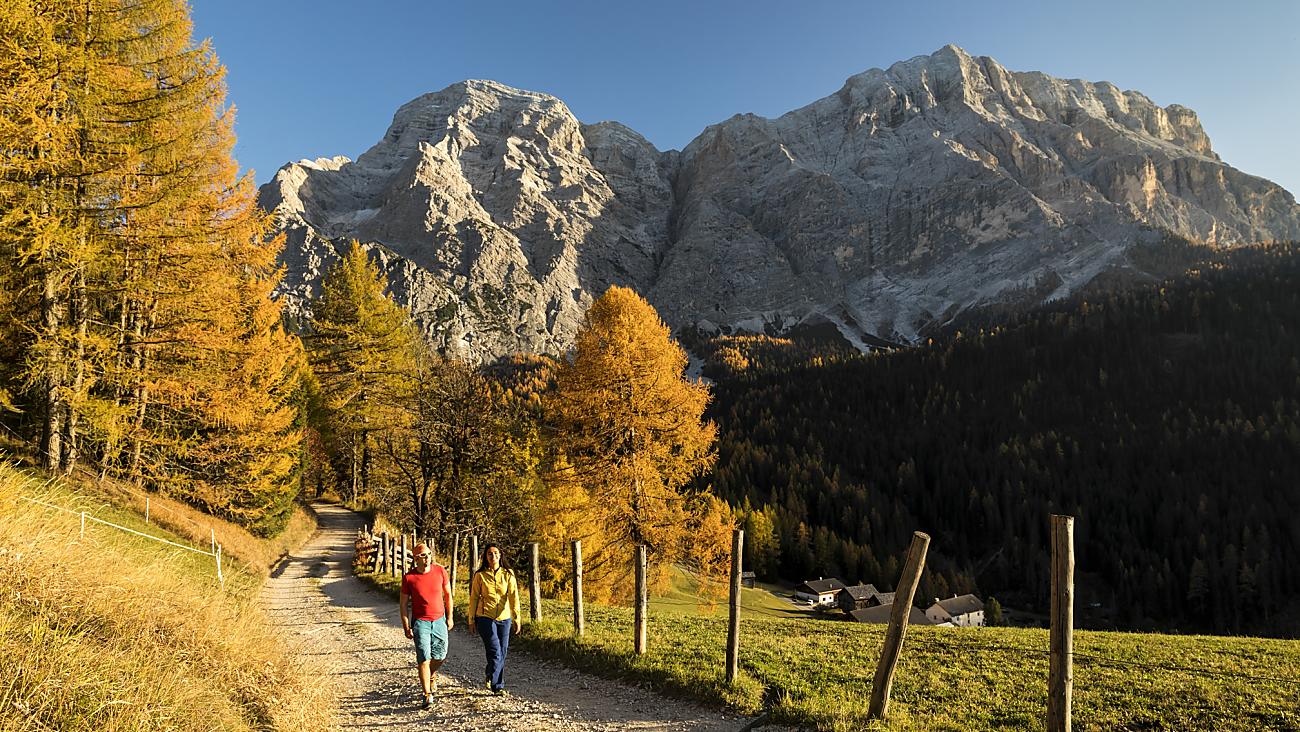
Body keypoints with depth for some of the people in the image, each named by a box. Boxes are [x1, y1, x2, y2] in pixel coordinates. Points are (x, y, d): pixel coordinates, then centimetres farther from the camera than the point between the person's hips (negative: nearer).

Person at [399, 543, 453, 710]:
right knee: (424, 658, -8)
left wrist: (449, 617, 8)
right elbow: (403, 603, -1)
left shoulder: (440, 571, -5)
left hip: (439, 620, 3)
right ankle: (428, 695, 1)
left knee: (440, 656, 11)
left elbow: (447, 593, 7)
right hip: (420, 622, -3)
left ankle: (432, 675, 43)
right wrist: (406, 627, -5)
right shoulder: (409, 577, -10)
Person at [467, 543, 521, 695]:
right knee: (495, 653, -11)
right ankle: (497, 686, 5)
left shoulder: (508, 574, 0)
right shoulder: (480, 575, -2)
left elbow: (514, 597, -7)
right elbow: (474, 598, 3)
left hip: (504, 619, 2)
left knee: (502, 653, 9)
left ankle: (490, 675, 36)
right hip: (485, 618, -2)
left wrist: (517, 618, -16)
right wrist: (471, 621, 3)